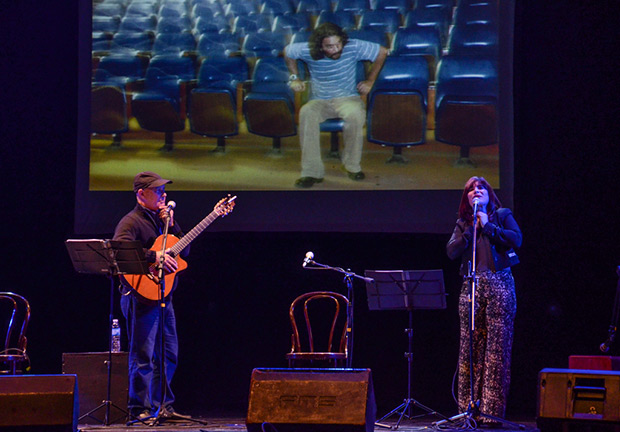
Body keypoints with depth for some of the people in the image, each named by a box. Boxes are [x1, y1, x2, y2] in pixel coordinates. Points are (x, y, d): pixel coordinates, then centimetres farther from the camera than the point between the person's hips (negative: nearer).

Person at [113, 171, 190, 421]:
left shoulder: (160, 220, 18)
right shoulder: (131, 222, -8)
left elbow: (184, 251, 15)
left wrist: (171, 225, 1)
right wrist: (154, 256, -31)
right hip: (142, 296, -9)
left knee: (169, 355, 12)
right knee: (143, 356, -7)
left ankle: (162, 405, 20)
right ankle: (141, 409, -2)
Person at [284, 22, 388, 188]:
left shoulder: (353, 47, -13)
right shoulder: (307, 51, -10)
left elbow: (382, 52, 2)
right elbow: (287, 52, 13)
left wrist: (370, 80, 6)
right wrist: (295, 78, 9)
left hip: (348, 98, -1)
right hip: (319, 101, 1)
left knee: (355, 114, -39)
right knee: (307, 113, -36)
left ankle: (353, 166, -16)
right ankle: (312, 171, -33)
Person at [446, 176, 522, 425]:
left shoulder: (502, 215, 10)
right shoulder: (462, 224, 18)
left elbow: (516, 239, -6)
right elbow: (451, 252, 4)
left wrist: (488, 226, -7)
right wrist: (471, 230, -3)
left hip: (499, 284, -3)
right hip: (471, 286, 3)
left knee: (497, 348, -7)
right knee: (469, 349, -1)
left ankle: (492, 410, -8)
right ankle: (468, 408, 2)